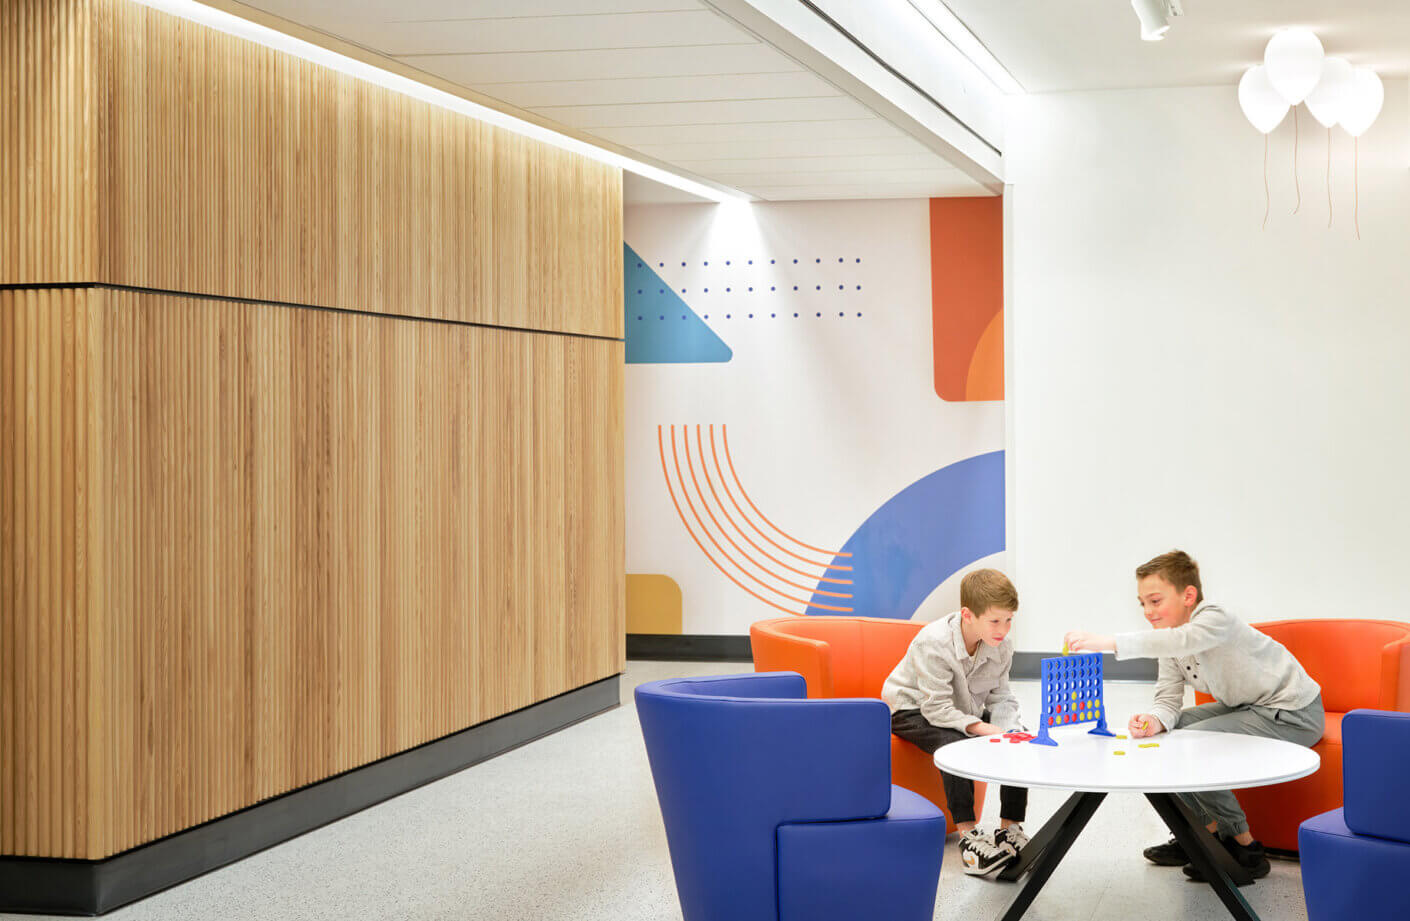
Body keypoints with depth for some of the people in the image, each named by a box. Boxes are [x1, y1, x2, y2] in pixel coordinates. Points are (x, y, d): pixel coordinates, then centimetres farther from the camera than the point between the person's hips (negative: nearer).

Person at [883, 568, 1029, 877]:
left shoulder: (1002, 645, -11)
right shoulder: (933, 643, -31)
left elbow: (1001, 698, -3)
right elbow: (938, 708, -32)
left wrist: (1004, 730, -25)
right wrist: (984, 729, -41)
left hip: (966, 713, 6)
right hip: (913, 711, -6)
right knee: (955, 742, -36)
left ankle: (1010, 828, -4)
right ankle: (968, 835, -32)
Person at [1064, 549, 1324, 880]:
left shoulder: (1216, 619, -25)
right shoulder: (1171, 647, 1)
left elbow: (1182, 639, -48)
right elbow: (1168, 700, -8)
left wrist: (1111, 642, -56)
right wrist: (1154, 722, -32)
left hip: (1294, 714, -10)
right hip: (1248, 706, 10)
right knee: (1168, 730, 5)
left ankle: (1245, 849, -8)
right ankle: (1207, 831, 15)